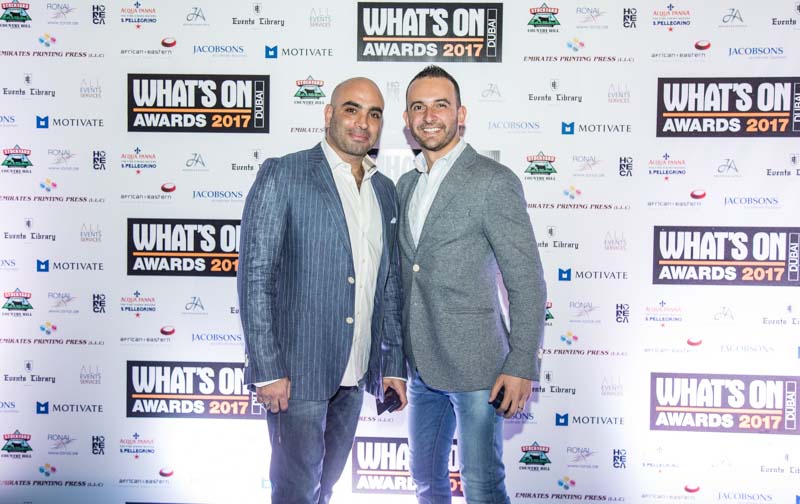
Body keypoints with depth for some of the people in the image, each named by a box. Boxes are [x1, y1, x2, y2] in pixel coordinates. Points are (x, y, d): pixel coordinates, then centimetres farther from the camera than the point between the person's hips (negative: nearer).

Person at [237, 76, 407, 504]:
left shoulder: (385, 190, 10)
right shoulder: (281, 176, -9)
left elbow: (389, 284, 12)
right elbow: (254, 276, -12)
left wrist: (394, 364, 9)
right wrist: (267, 368, -15)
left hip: (355, 372, 6)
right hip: (296, 369, -6)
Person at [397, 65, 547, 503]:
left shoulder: (494, 181, -11)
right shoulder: (405, 184, 11)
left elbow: (527, 282, -12)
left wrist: (521, 367, -16)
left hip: (473, 366, -7)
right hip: (418, 365, 7)